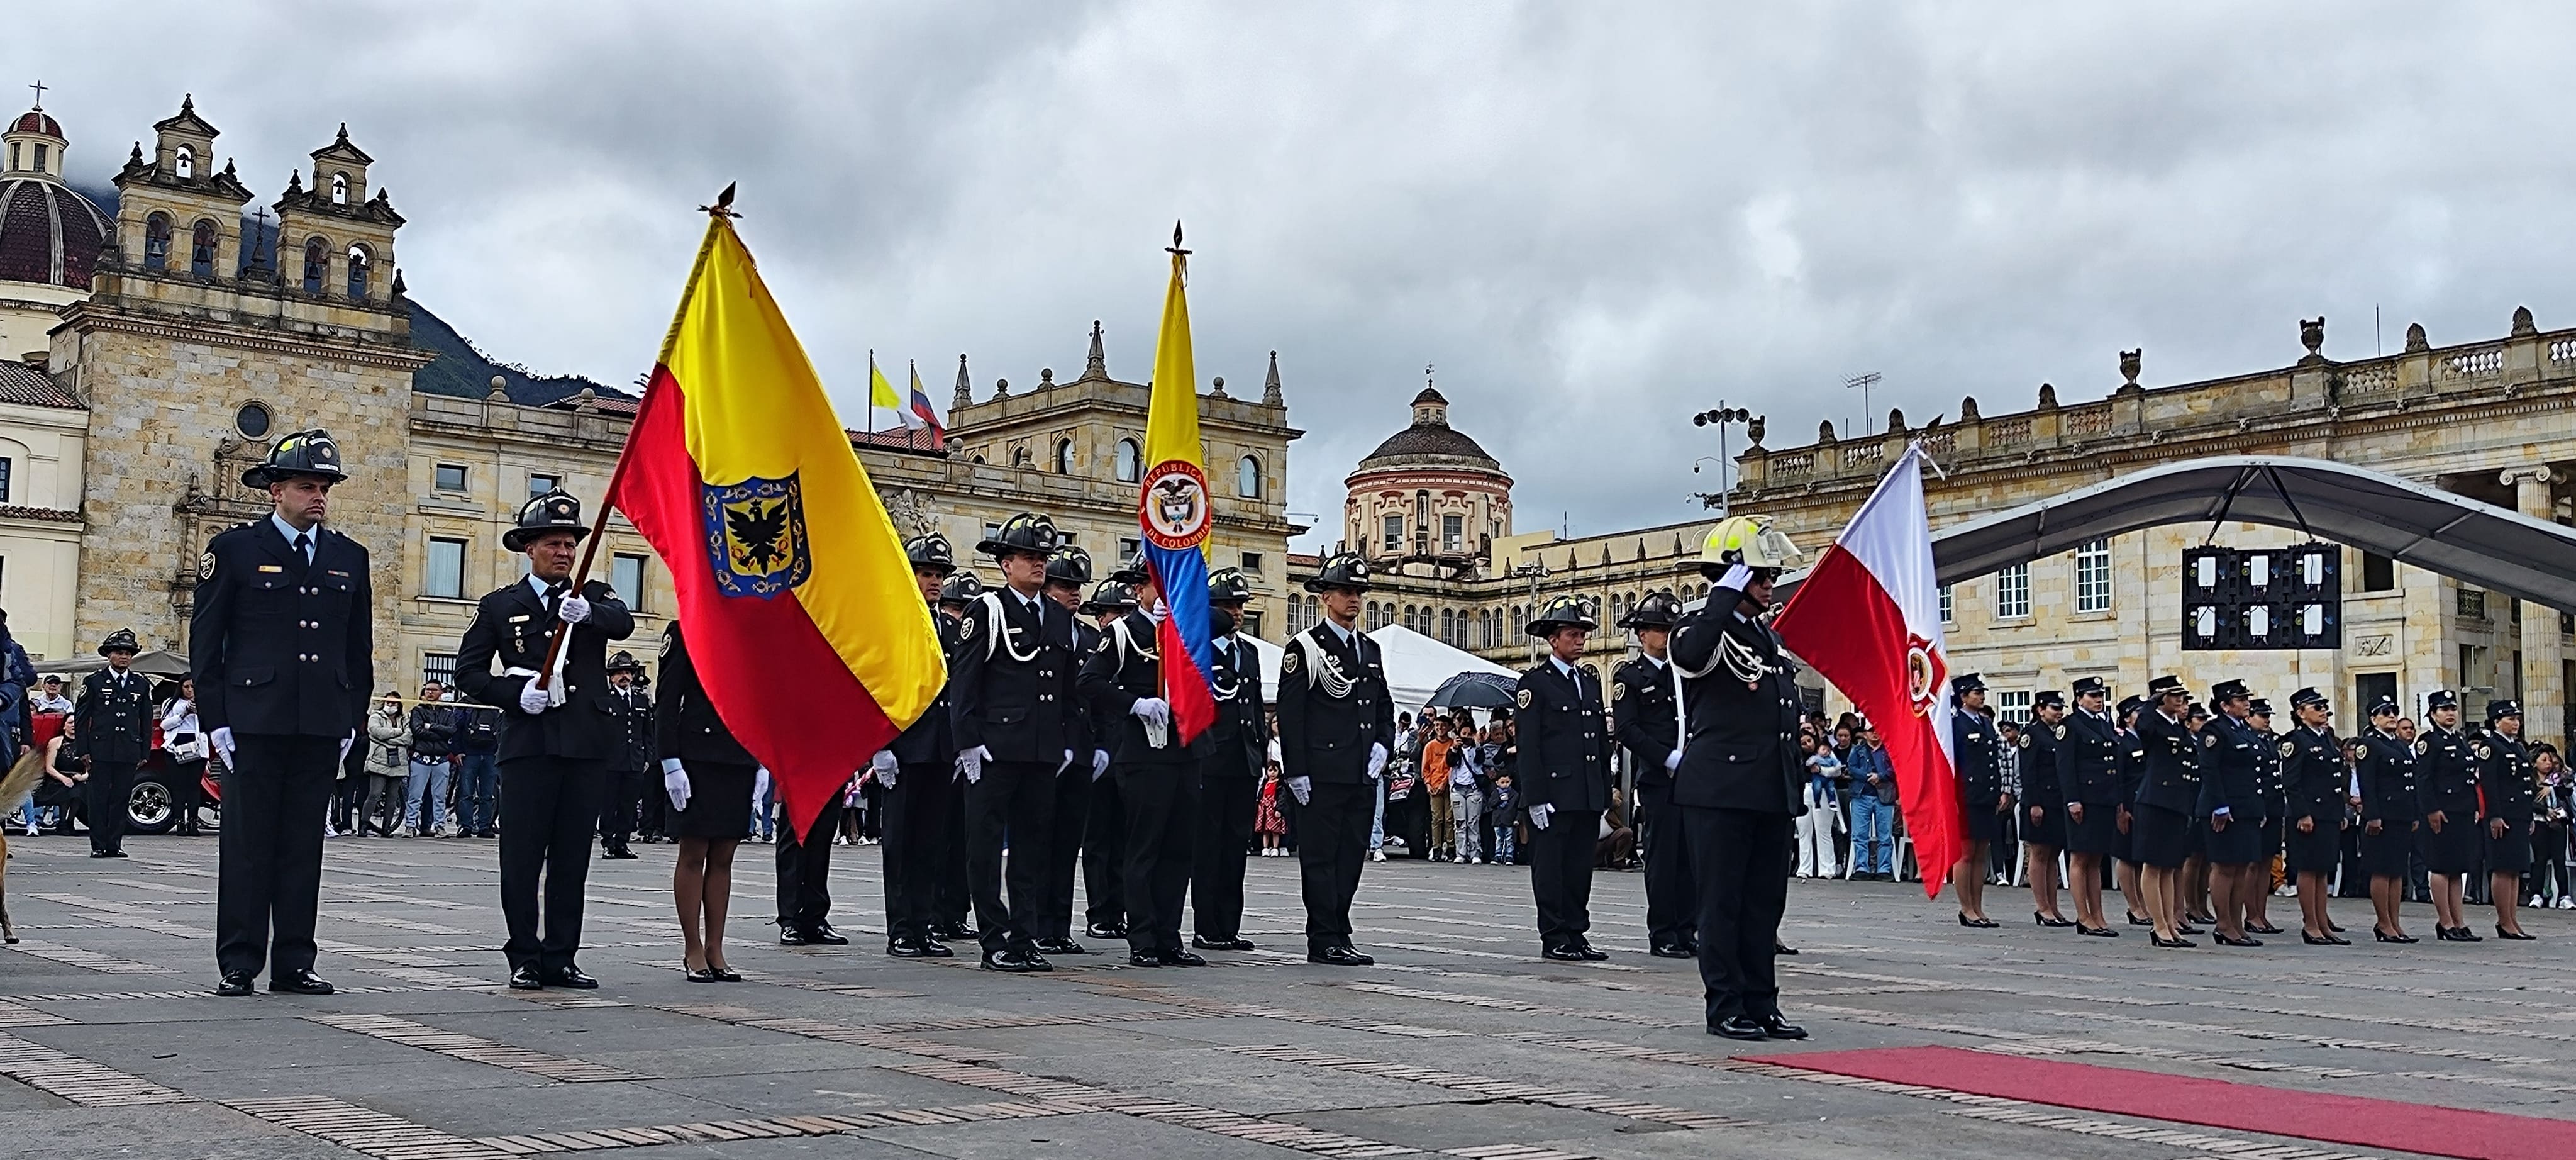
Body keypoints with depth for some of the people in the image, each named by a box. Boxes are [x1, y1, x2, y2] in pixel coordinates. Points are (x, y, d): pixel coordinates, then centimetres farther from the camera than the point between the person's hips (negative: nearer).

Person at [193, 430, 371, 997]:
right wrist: (216, 720, -5)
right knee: (247, 844, 0)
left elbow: (359, 648, 16)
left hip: (322, 728, 3)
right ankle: (238, 965, 6)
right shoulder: (235, 550, 2)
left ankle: (293, 965, 12)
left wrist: (353, 719, 10)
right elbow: (205, 642, 1)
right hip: (253, 723, -3)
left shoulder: (349, 558, 13)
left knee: (304, 846, 6)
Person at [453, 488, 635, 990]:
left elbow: (623, 623, -11)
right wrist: (515, 694, -8)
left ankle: (561, 958, 13)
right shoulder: (500, 606, 11)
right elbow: (468, 670, 9)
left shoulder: (594, 595, 11)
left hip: (588, 745, 1)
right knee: (522, 858, -1)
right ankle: (525, 960, 8)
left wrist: (588, 612, -33)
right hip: (528, 744, -1)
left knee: (572, 859, 6)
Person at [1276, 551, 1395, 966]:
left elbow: (1385, 707, 24)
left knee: (1352, 855, 9)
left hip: (1363, 775, 7)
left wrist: (1383, 744, 4)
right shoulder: (1304, 647, -3)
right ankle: (1325, 941, 1)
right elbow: (1289, 713, -8)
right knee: (1320, 857, -2)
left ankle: (1338, 936, 16)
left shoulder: (1370, 650, 17)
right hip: (1321, 774, -7)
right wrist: (1296, 772, -13)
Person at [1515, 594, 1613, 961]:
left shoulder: (1591, 680, 16)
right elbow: (1528, 747, -10)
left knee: (1581, 868, 10)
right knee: (1550, 868, 0)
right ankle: (1554, 939, 5)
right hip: (1553, 796, -6)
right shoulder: (1535, 682, -5)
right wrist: (1535, 799, -15)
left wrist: (1605, 794, 14)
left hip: (1588, 796, 7)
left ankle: (1577, 934, 16)